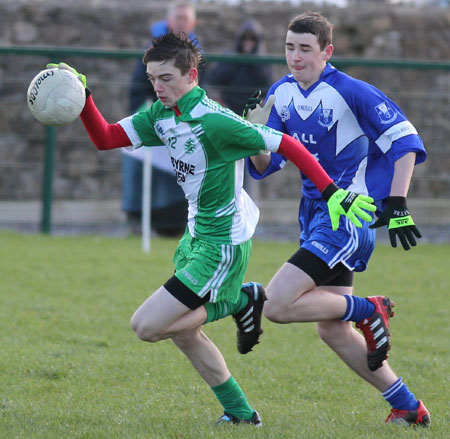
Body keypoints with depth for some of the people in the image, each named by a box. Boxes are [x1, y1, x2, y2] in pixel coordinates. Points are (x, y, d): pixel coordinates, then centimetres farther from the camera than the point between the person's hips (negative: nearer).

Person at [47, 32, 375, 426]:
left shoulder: (213, 121, -24)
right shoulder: (161, 116, 2)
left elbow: (287, 145, -22)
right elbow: (104, 138, 3)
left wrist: (332, 194, -25)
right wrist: (82, 98, -13)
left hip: (222, 245, -9)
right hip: (196, 235, 9)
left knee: (147, 326, -12)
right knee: (182, 331, 17)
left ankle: (240, 303, 4)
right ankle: (241, 413, 28)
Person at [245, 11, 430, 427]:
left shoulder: (351, 93, -15)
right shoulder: (281, 93, 6)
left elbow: (405, 142, -12)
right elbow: (266, 166, 9)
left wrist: (397, 204, -19)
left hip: (348, 218, -8)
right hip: (317, 216, 8)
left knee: (277, 306, -19)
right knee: (333, 331, 10)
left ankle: (369, 310, 0)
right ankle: (409, 408, 21)